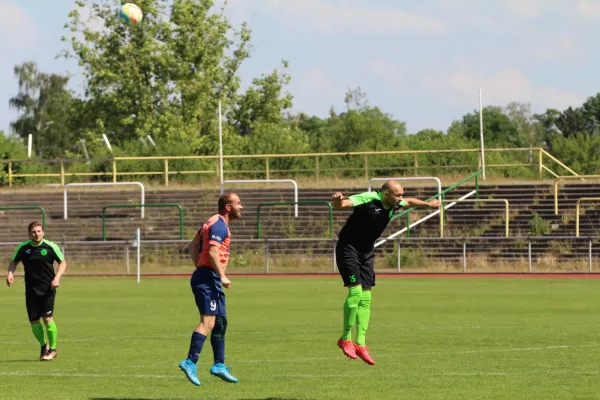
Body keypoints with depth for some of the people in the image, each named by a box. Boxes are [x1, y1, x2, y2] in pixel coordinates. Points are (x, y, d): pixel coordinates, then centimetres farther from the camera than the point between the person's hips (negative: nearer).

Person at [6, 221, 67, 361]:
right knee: (34, 321, 2)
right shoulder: (23, 248, -1)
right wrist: (10, 273, -7)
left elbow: (62, 262, 3)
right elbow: (13, 262, 13)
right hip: (31, 290, 3)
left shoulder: (50, 247, -7)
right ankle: (44, 346, 27)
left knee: (47, 318, -11)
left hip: (48, 288, -3)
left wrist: (57, 277, -12)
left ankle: (52, 349, 6)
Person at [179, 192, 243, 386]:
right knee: (208, 321, -17)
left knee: (221, 322, 14)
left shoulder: (215, 223, 19)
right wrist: (222, 276, -25)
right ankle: (190, 362, -24)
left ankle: (219, 365, 17)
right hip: (208, 278, -11)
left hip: (206, 278, 11)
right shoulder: (219, 225, -13)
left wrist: (200, 268, 21)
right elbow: (213, 252, -24)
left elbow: (193, 246, 24)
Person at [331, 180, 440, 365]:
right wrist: (338, 200, -61)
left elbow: (409, 202, 24)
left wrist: (428, 204, 34)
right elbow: (341, 204, -39)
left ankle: (360, 344, 6)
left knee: (365, 298, 3)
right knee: (355, 291, -17)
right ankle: (345, 338, -4)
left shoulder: (393, 204, 0)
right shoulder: (368, 200, -24)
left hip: (367, 251, 8)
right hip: (348, 248, -8)